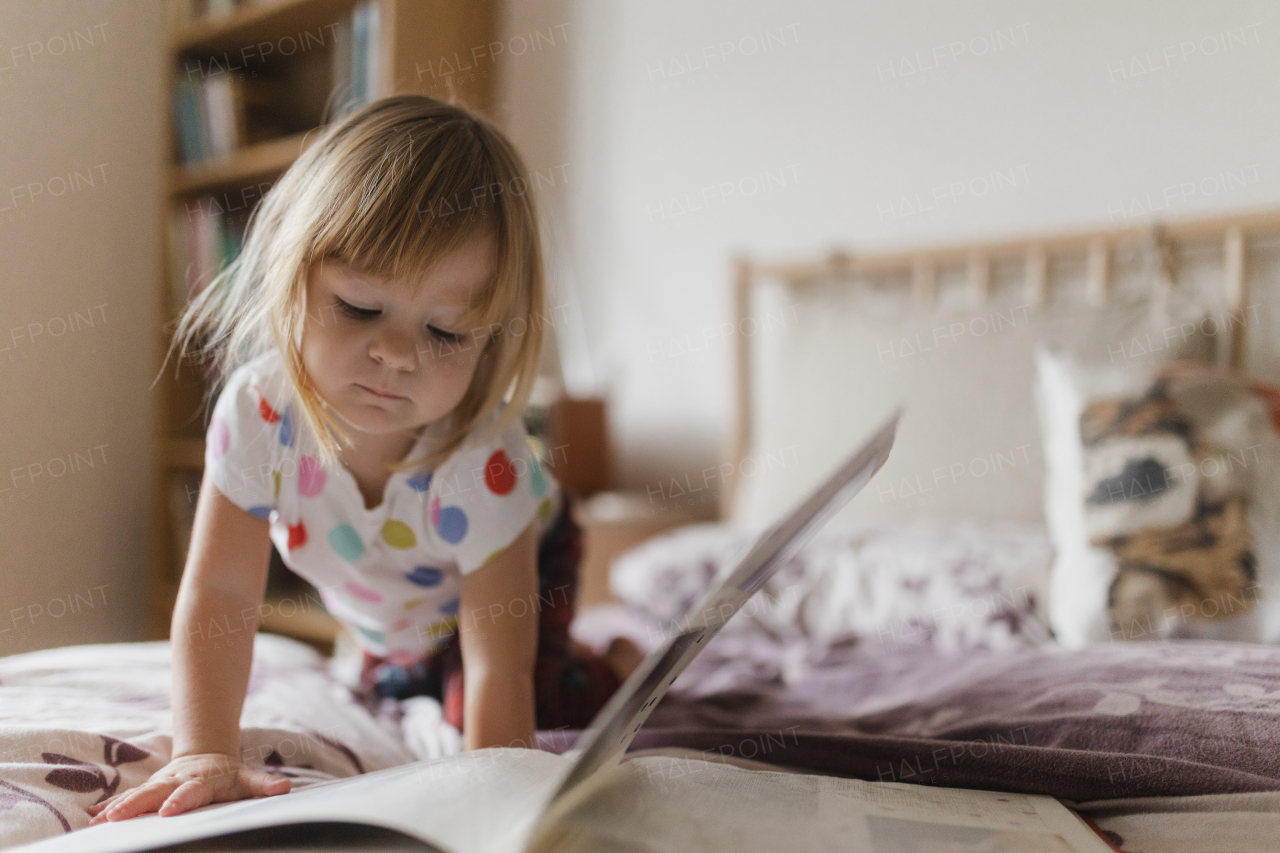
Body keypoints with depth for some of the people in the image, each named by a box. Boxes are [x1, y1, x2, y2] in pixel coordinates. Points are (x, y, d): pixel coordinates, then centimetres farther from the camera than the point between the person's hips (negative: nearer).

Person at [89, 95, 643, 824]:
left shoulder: (482, 469, -45)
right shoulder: (257, 412, -36)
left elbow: (499, 671, -40)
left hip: (515, 573, -4)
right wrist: (204, 753, -43)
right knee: (386, 695, 24)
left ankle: (617, 666, 11)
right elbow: (219, 593, -32)